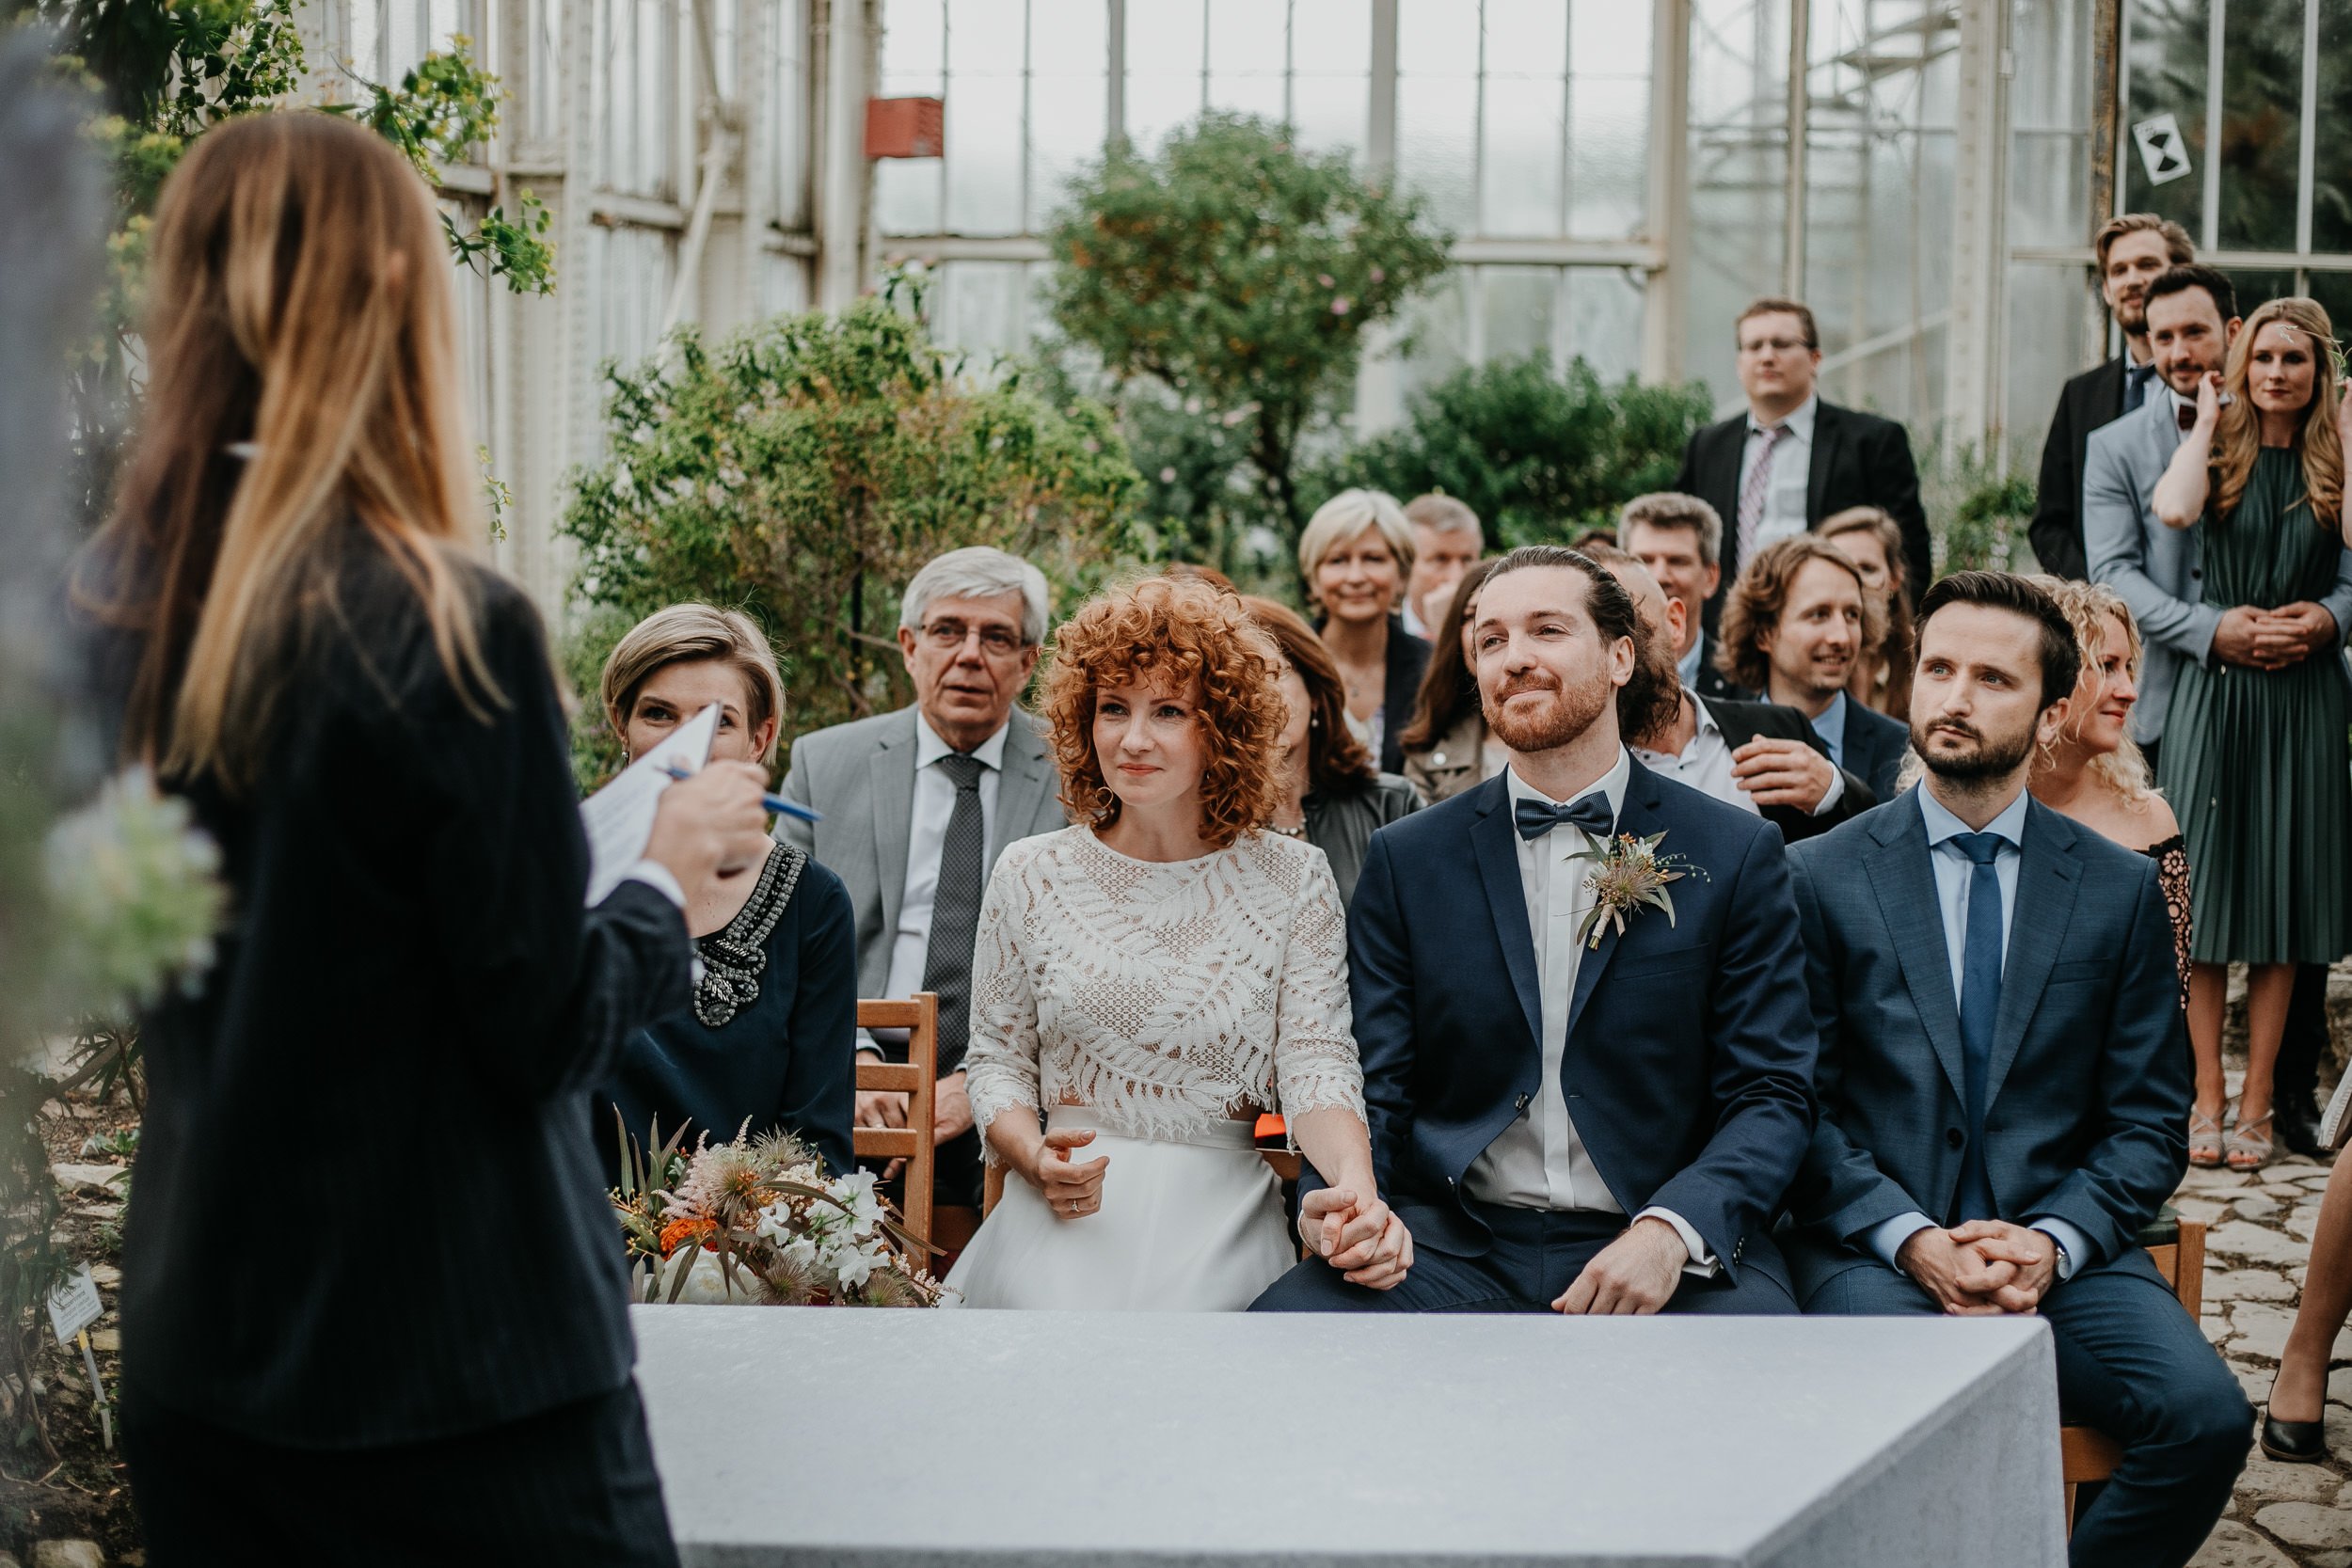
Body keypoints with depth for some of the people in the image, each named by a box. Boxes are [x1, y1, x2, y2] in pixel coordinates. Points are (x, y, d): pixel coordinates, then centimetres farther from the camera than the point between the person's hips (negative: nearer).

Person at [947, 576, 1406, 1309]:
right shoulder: (1030, 876, 8)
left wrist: (1357, 1187, -25)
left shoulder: (1292, 880, 5)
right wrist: (1036, 1159, -10)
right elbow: (999, 1060, 13)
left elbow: (1317, 1063, -3)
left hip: (1222, 1213, -1)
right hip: (1069, 1207, 1)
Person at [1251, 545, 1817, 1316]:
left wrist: (1672, 1230, -16)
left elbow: (1771, 1094, 3)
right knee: (1283, 1321, -28)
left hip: (1673, 1256, -1)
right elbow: (1369, 1087, 9)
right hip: (1452, 1248, 1)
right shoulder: (1407, 860, 11)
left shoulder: (1735, 853, 7)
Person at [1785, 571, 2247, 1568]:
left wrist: (2051, 1242, -10)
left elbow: (2150, 1124, 9)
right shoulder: (1819, 877, 6)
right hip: (1871, 1249, -2)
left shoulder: (2122, 890, 10)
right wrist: (1910, 1240, -14)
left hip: (2064, 1249, 2)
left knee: (2207, 1413, -24)